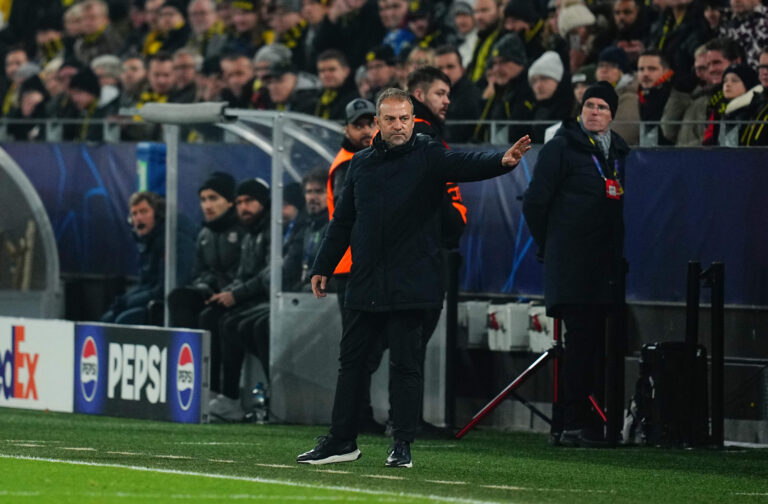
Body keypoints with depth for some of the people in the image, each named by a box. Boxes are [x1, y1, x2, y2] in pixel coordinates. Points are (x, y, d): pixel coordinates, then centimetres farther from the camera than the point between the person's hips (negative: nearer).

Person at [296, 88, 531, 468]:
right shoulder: (361, 163, 12)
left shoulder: (428, 157, -2)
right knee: (351, 359, 9)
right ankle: (341, 441, 17)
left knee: (405, 365, -1)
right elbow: (342, 221, 19)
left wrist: (502, 161, -41)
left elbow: (465, 165, -21)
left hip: (409, 286, -5)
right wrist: (323, 267, 18)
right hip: (365, 285, 5)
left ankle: (402, 445, 5)